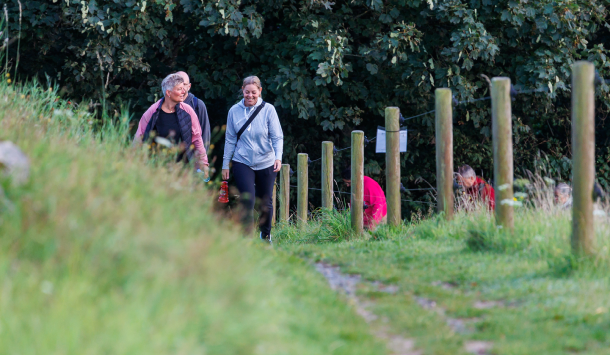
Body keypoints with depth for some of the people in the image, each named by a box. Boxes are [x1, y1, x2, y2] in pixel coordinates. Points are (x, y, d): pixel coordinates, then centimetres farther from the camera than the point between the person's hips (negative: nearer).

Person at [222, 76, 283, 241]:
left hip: (266, 163, 0)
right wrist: (225, 164, 8)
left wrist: (278, 157, -19)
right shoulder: (234, 111, 0)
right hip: (242, 163, 0)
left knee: (266, 203, 11)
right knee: (247, 202, -14)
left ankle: (265, 235, 34)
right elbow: (230, 139, 7)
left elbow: (277, 137, -4)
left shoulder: (268, 109, -4)